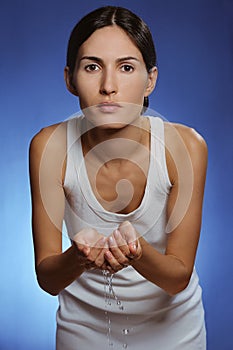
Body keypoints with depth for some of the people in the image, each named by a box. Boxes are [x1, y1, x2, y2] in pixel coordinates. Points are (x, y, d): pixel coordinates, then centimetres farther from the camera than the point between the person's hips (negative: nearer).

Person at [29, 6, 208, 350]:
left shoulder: (186, 145, -24)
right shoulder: (50, 146, -22)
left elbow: (179, 277, -20)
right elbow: (47, 279, -20)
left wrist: (136, 251, -40)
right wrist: (78, 256, -41)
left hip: (170, 321, 0)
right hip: (84, 322, 1)